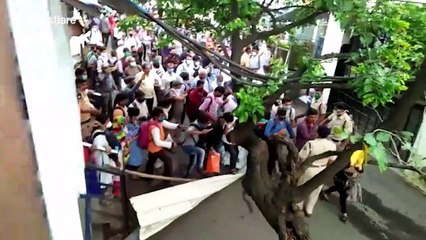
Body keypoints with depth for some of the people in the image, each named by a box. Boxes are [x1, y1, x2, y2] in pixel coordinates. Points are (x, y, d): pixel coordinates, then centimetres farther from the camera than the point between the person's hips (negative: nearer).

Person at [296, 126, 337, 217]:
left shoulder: (311, 143, -26)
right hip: (321, 171, 3)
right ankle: (309, 210, 39)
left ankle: (299, 206, 41)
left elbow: (301, 158, -19)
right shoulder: (332, 145, -15)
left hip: (308, 170, -3)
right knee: (315, 191, 23)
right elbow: (331, 161, -4)